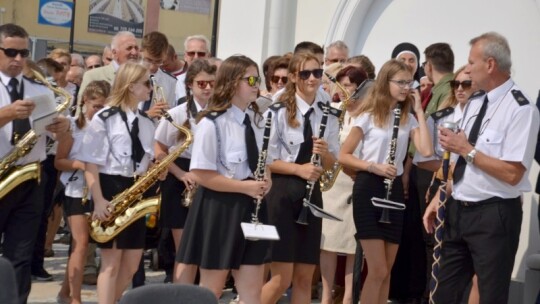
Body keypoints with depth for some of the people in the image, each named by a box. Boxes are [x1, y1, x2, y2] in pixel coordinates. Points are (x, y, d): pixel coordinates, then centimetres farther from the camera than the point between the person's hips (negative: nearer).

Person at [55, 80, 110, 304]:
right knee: (81, 241, -11)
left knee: (79, 242, 11)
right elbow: (58, 162, -6)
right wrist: (81, 165, -22)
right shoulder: (73, 126, -4)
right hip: (77, 190, -4)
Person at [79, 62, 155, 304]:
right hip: (109, 189, -7)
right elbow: (90, 164, -11)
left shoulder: (146, 123, 12)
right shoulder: (104, 118, -8)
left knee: (131, 265, 7)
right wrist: (98, 200, -18)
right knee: (111, 263, -5)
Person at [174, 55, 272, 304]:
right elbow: (201, 174, -17)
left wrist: (265, 181, -2)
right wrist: (244, 186, -20)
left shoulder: (257, 121, 9)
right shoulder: (212, 123, -13)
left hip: (251, 208, 6)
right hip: (219, 209, -6)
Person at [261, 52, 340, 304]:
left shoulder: (329, 115, 8)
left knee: (304, 278, 8)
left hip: (312, 194, 5)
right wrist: (298, 168, -21)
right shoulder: (279, 111, -8)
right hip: (281, 193, -5)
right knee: (282, 279, -8)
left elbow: (331, 164, 11)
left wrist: (325, 153, -11)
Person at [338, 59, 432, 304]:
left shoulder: (409, 119, 9)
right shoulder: (369, 116, -4)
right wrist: (373, 166, -17)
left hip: (395, 190, 5)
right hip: (368, 188, -5)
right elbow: (343, 155, -3)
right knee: (378, 271, -9)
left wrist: (419, 111, -4)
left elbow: (426, 150, -7)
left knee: (386, 271, 8)